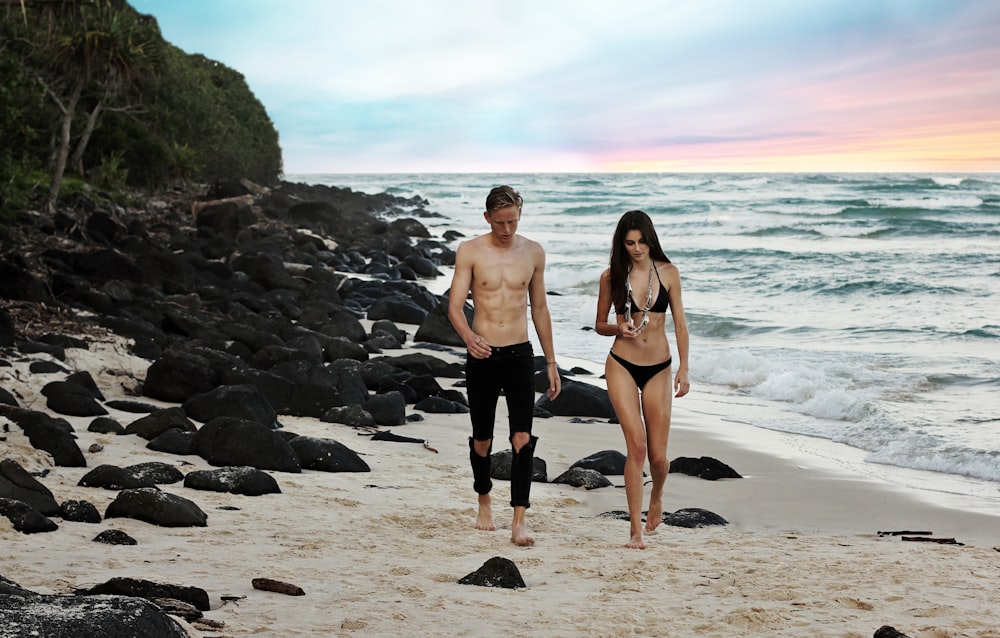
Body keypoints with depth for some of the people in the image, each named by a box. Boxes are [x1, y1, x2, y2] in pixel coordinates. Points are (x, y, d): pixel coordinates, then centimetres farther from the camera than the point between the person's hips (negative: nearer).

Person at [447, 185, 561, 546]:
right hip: (482, 356, -1)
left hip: (519, 354, 1)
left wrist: (551, 361, 13)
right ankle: (484, 502, 35)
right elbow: (454, 306, -9)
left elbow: (539, 309, 13)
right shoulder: (470, 252, -3)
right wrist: (468, 337, -31)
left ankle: (519, 521, -12)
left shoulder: (533, 252, 5)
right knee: (482, 438, 11)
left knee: (523, 438, -12)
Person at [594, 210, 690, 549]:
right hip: (621, 366, -1)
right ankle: (636, 528, -4)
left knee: (658, 455, 2)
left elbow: (680, 323, 4)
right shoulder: (611, 276, -1)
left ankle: (657, 496, 37)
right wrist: (619, 329, -14)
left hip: (658, 369, 1)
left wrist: (683, 368, -2)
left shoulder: (668, 273, 1)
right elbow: (600, 324, 7)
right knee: (636, 446, -12)